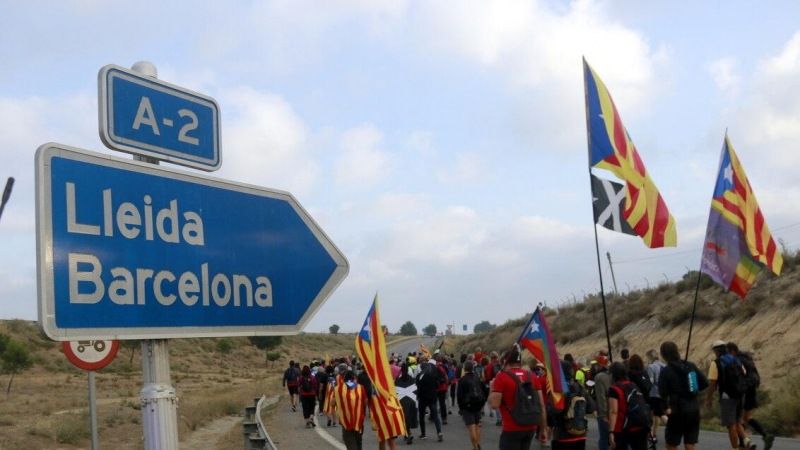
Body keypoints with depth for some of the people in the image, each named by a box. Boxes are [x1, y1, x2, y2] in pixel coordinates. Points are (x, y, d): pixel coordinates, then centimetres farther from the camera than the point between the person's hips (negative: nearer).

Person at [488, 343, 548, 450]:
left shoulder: (501, 377, -9)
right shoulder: (532, 376, 6)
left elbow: (494, 405, -15)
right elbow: (542, 406, 5)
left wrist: (492, 388, 3)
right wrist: (543, 429, 10)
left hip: (512, 429, -6)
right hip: (531, 428, 6)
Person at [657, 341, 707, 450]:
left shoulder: (666, 371, -12)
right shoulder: (691, 366, 3)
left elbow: (662, 394, -14)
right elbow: (705, 383, 5)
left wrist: (666, 408, 0)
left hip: (678, 411, -5)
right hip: (694, 409, 5)